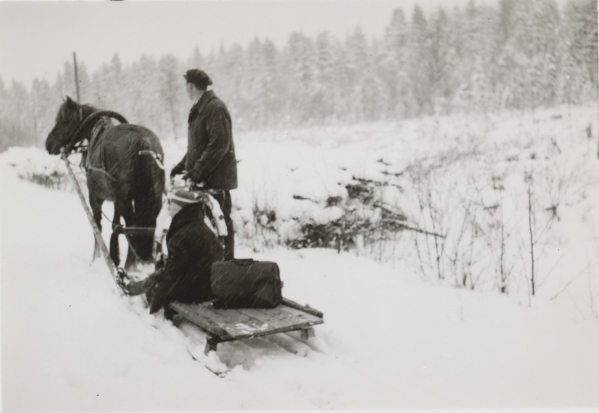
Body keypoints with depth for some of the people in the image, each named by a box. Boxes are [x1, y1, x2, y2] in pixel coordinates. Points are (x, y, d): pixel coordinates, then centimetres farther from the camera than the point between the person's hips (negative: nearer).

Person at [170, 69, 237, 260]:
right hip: (203, 179, 10)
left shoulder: (215, 108, -14)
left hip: (217, 179, -10)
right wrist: (183, 165, 18)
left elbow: (219, 144, -21)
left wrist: (198, 170, -23)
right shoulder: (199, 109, 18)